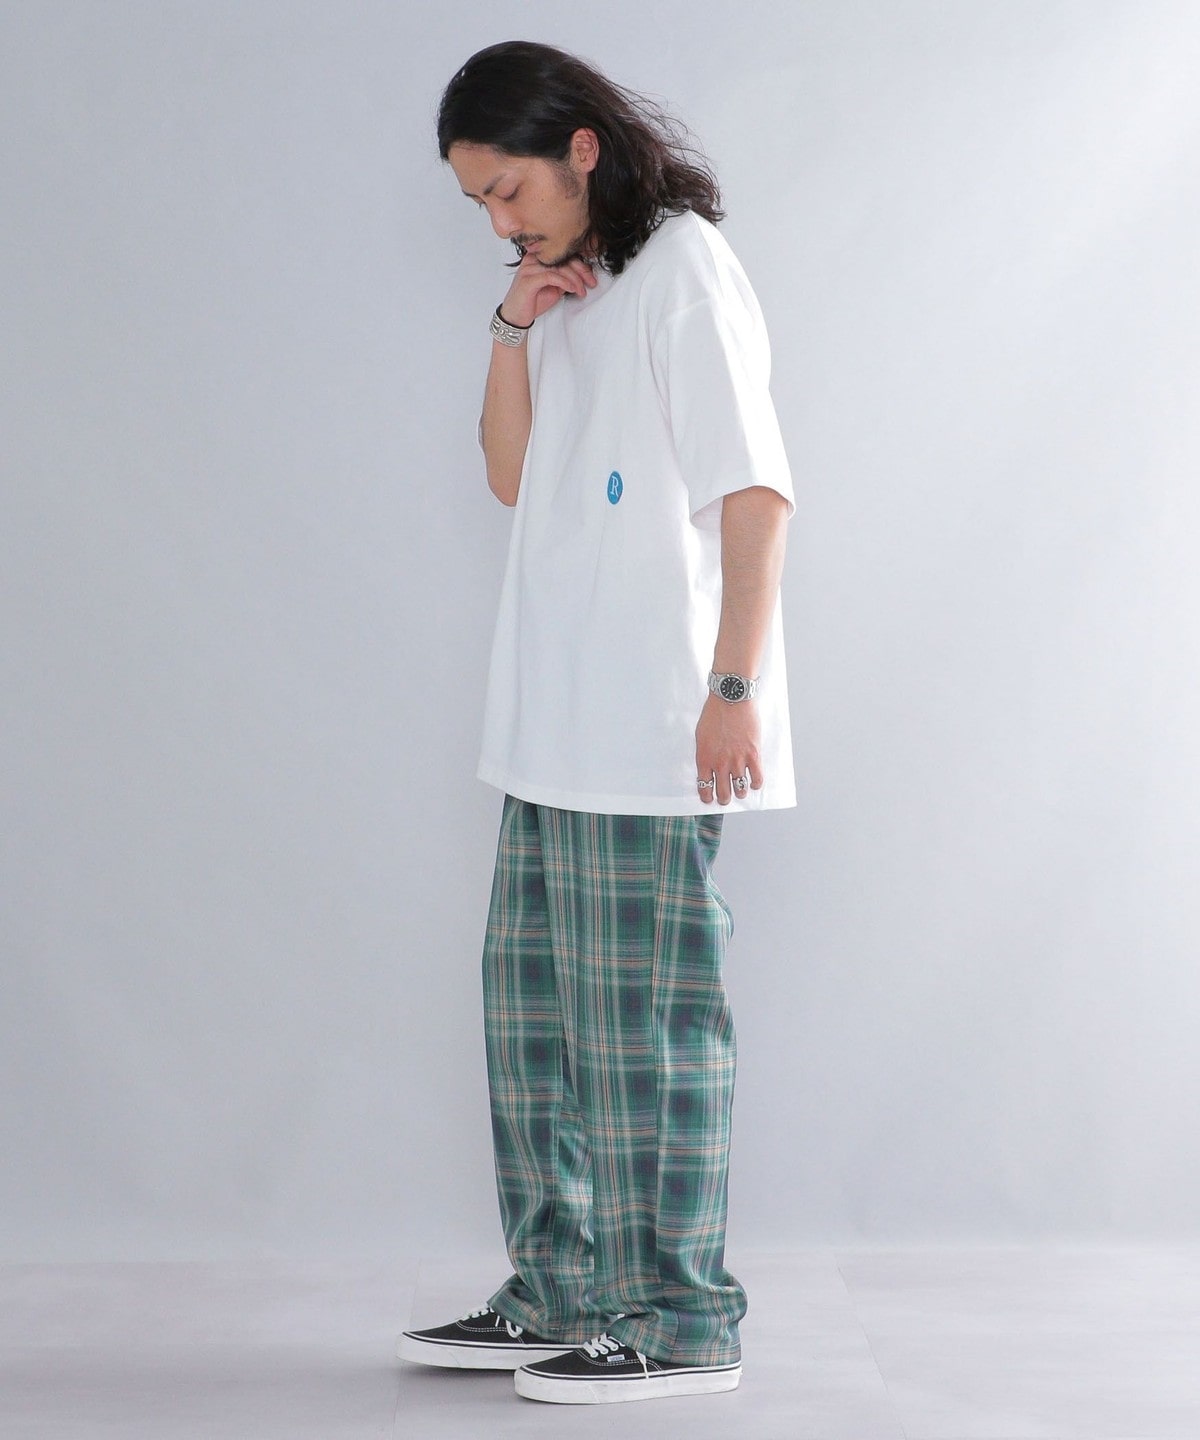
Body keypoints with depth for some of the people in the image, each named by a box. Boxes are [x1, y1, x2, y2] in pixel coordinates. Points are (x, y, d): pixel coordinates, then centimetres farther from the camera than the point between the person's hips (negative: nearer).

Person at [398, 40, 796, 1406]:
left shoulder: (681, 268, -8)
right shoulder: (576, 292, 18)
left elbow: (756, 490, -14)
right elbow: (513, 478, 19)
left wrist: (734, 687, -19)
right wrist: (515, 330, 5)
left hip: (651, 728, -9)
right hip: (558, 727, 9)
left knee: (644, 1018, -5)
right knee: (536, 1008, 13)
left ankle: (682, 1321, 4)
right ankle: (562, 1295, 22)